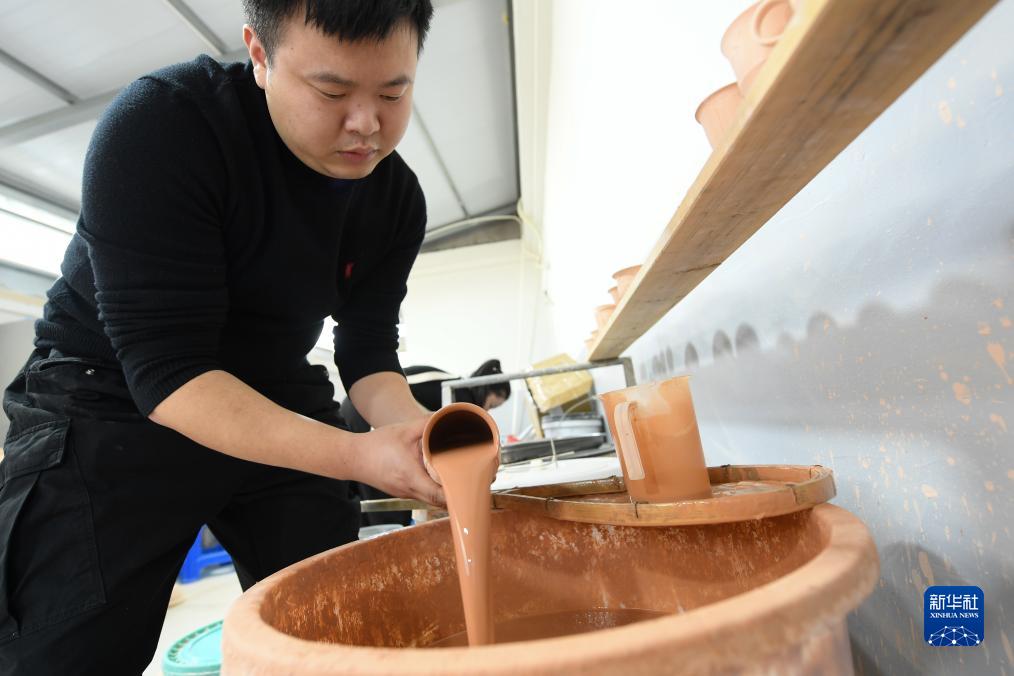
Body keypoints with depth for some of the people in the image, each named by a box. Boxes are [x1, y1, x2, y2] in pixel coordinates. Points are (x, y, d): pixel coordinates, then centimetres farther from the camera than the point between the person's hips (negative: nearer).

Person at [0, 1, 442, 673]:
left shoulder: (398, 197, -7)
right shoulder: (160, 124, -22)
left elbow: (367, 352, -4)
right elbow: (167, 370, -28)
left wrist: (414, 428, -26)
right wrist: (355, 455, -39)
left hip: (281, 413, 5)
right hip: (110, 410, -3)